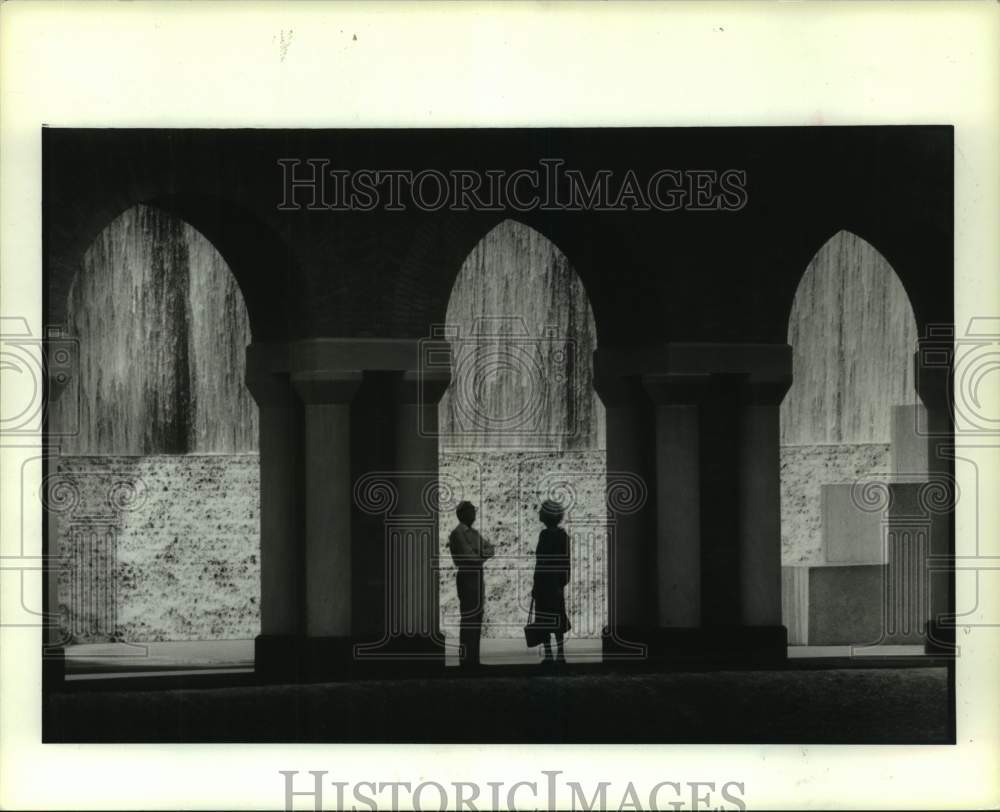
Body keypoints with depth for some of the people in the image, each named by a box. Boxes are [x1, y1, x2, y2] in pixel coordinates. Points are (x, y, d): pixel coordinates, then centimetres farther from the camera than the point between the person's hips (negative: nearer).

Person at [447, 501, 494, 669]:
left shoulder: (474, 534, 19)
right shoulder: (457, 533, -9)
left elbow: (490, 549, 13)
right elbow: (468, 556, -16)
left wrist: (480, 554, -6)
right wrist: (482, 555, 0)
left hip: (477, 578, 8)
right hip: (466, 577, -8)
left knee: (477, 618, 7)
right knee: (468, 618, -10)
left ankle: (473, 658, 10)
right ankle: (465, 658, -8)